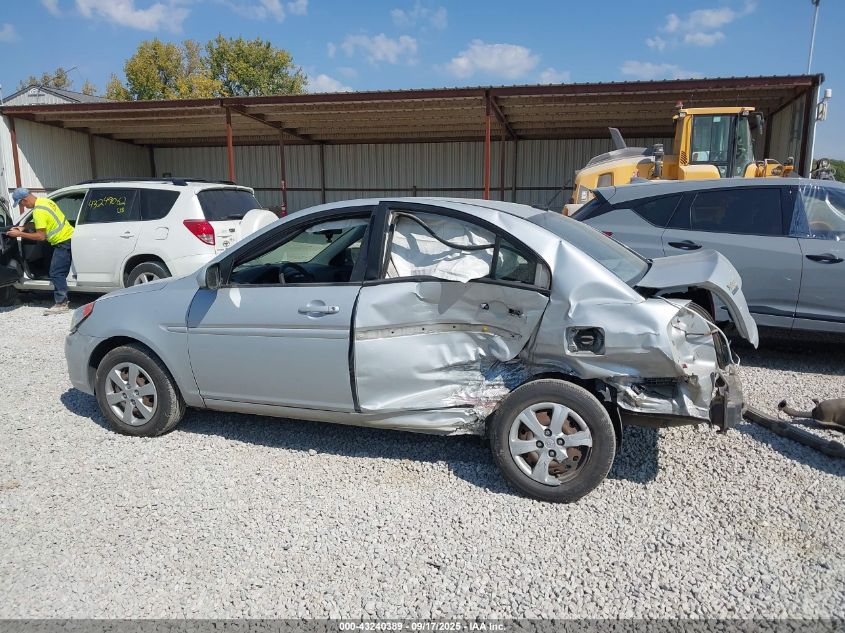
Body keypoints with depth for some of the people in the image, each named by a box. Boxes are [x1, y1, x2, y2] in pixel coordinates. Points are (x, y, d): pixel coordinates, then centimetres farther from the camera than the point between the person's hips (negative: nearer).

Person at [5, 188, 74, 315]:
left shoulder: (38, 211, -19)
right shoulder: (44, 201, 10)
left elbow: (40, 236, -17)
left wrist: (20, 234, -8)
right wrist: (24, 228, 19)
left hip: (63, 242, -10)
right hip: (69, 237, 10)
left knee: (56, 273, -7)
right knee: (60, 273, 12)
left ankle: (61, 304, -6)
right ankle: (62, 300, 16)